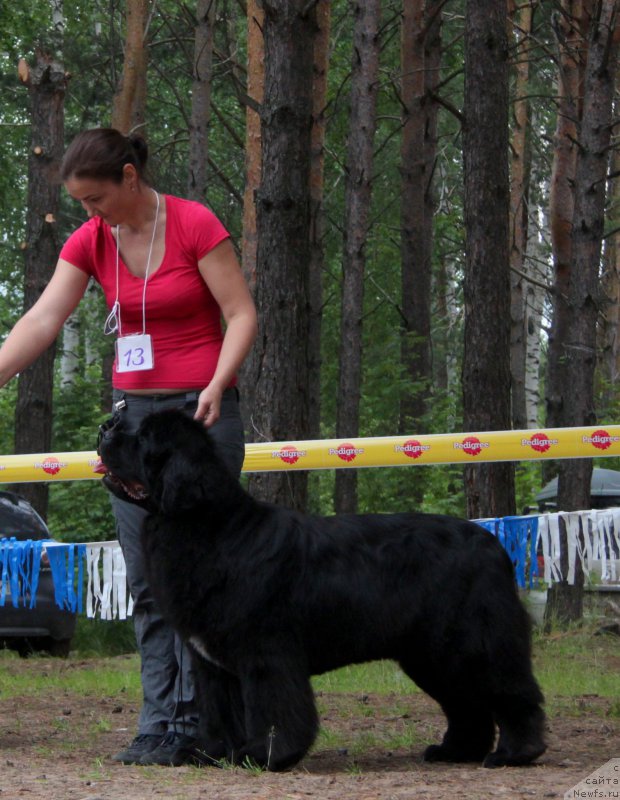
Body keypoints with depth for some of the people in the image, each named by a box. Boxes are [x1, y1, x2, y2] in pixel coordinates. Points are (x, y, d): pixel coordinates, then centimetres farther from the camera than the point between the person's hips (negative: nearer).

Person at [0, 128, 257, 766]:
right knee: (145, 578, 2)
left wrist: (216, 385, -22)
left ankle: (189, 725, -6)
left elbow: (242, 314, -8)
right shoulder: (89, 243, 4)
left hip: (201, 410, -5)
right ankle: (162, 724, 3)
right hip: (132, 411, 5)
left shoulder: (195, 225, -10)